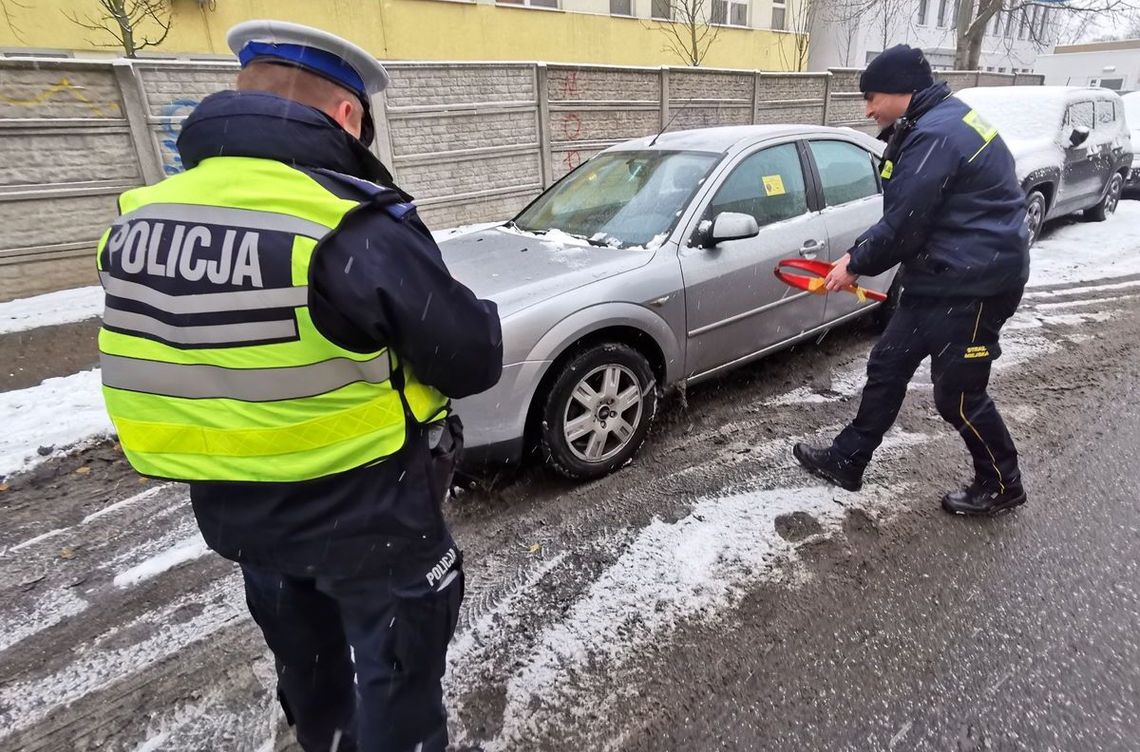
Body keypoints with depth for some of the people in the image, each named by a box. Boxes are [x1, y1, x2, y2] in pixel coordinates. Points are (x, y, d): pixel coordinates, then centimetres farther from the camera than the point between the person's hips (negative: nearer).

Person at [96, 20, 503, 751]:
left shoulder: (139, 219, -3)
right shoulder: (354, 229, -25)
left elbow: (172, 356, 8)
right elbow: (473, 361, -19)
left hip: (235, 513, 7)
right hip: (367, 520, -7)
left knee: (309, 673, 32)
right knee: (397, 690, 18)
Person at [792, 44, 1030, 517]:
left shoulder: (936, 135, -21)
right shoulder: (939, 122, 12)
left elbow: (905, 225, -22)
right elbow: (908, 216, 14)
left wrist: (856, 265, -6)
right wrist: (859, 254, 7)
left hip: (973, 285, -10)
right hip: (943, 278, 10)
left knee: (958, 394, 3)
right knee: (886, 367, 12)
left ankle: (1002, 486, 27)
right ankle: (847, 461, 24)